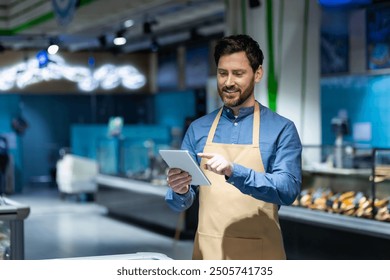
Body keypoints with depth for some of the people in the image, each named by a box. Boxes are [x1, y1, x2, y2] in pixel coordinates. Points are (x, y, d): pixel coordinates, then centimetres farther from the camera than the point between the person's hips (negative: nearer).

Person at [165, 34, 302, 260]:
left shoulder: (282, 129, -4)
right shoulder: (198, 129, 5)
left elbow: (288, 190, -16)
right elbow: (180, 203, 5)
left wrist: (234, 172, -28)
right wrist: (180, 191, -18)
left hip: (259, 255, -2)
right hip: (208, 252, 2)